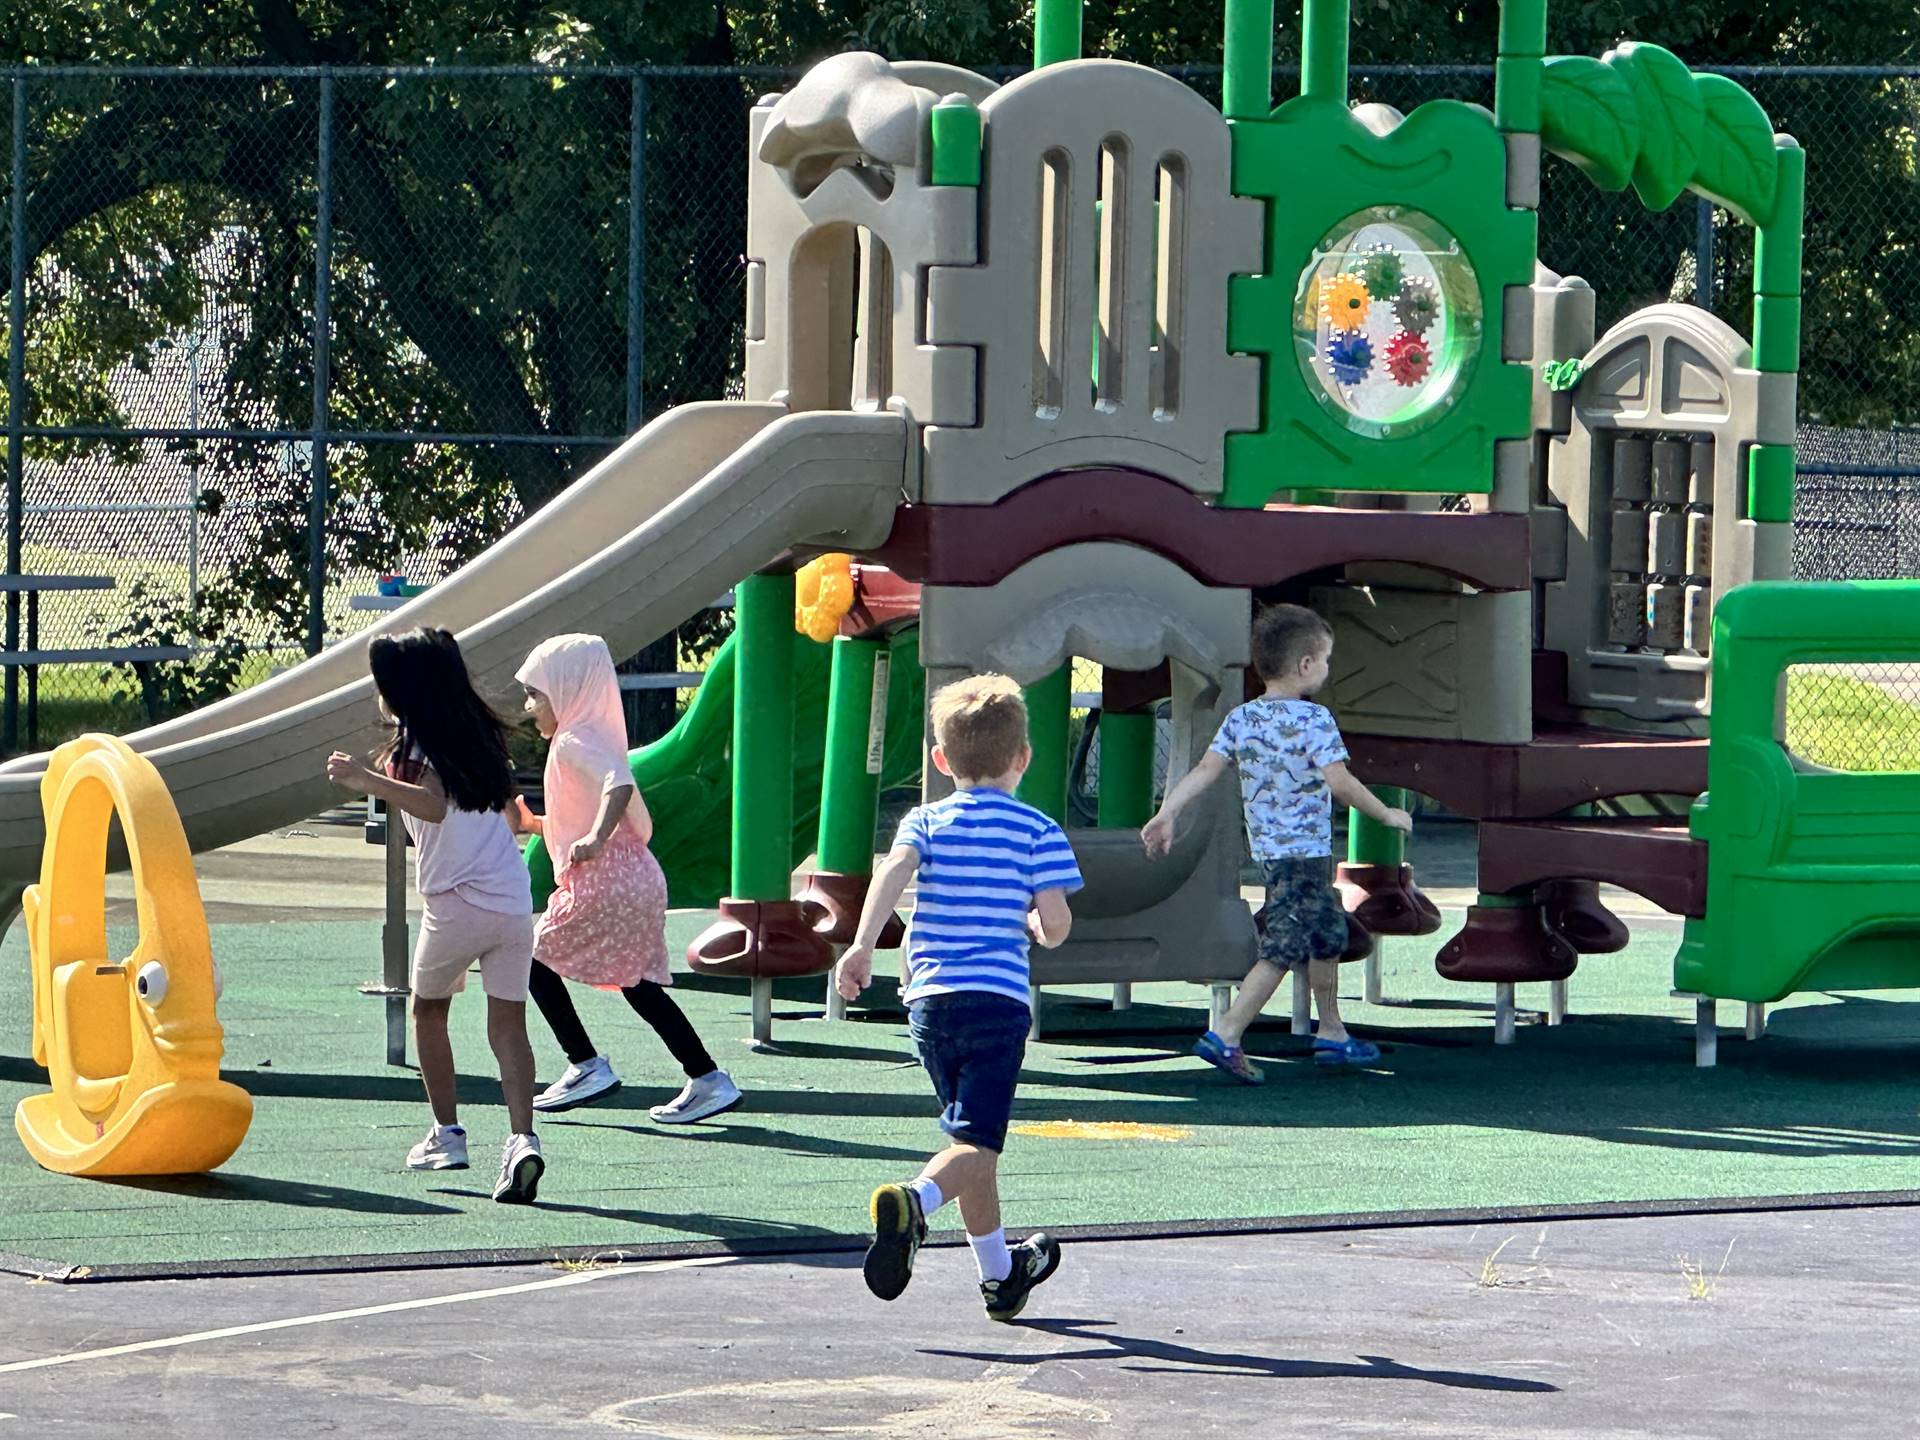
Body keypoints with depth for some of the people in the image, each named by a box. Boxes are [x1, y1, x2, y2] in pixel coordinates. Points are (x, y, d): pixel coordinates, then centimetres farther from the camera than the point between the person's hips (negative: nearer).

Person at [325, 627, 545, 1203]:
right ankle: (522, 1139, -18)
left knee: (428, 1007, 19)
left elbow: (435, 804, -26)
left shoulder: (416, 748, -8)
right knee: (508, 1023, 0)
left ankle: (446, 1134, 23)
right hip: (514, 901, 5)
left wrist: (370, 781, -34)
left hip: (456, 906, -5)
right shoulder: (478, 735, 13)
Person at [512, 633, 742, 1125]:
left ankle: (587, 1066, 3)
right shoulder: (595, 737, 20)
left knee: (537, 959, 4)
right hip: (637, 880, 10)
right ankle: (708, 1079, 6)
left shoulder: (574, 743, -10)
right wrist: (535, 823, 29)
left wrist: (595, 838, -43)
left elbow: (619, 784, -31)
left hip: (601, 883, -10)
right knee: (639, 984, 11)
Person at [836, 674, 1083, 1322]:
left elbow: (894, 869, -12)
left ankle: (1000, 1273, 29)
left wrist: (862, 946, -18)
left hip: (929, 999, 4)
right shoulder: (1037, 831, 4)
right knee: (976, 1143, -10)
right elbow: (1055, 925, -4)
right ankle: (915, 1200, -41)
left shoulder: (926, 822, 10)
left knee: (968, 1136, 18)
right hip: (999, 1000, -4)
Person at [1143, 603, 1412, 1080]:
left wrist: (1167, 813, -4)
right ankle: (1226, 1036, -18)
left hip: (1266, 846, 9)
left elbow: (1204, 770, -2)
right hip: (1305, 852, -9)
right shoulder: (1312, 720, -14)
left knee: (1328, 934, 23)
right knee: (1281, 950, -9)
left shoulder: (1241, 718, 5)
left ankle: (1331, 1034, 34)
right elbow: (1340, 783, -18)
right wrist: (1387, 815, -5)